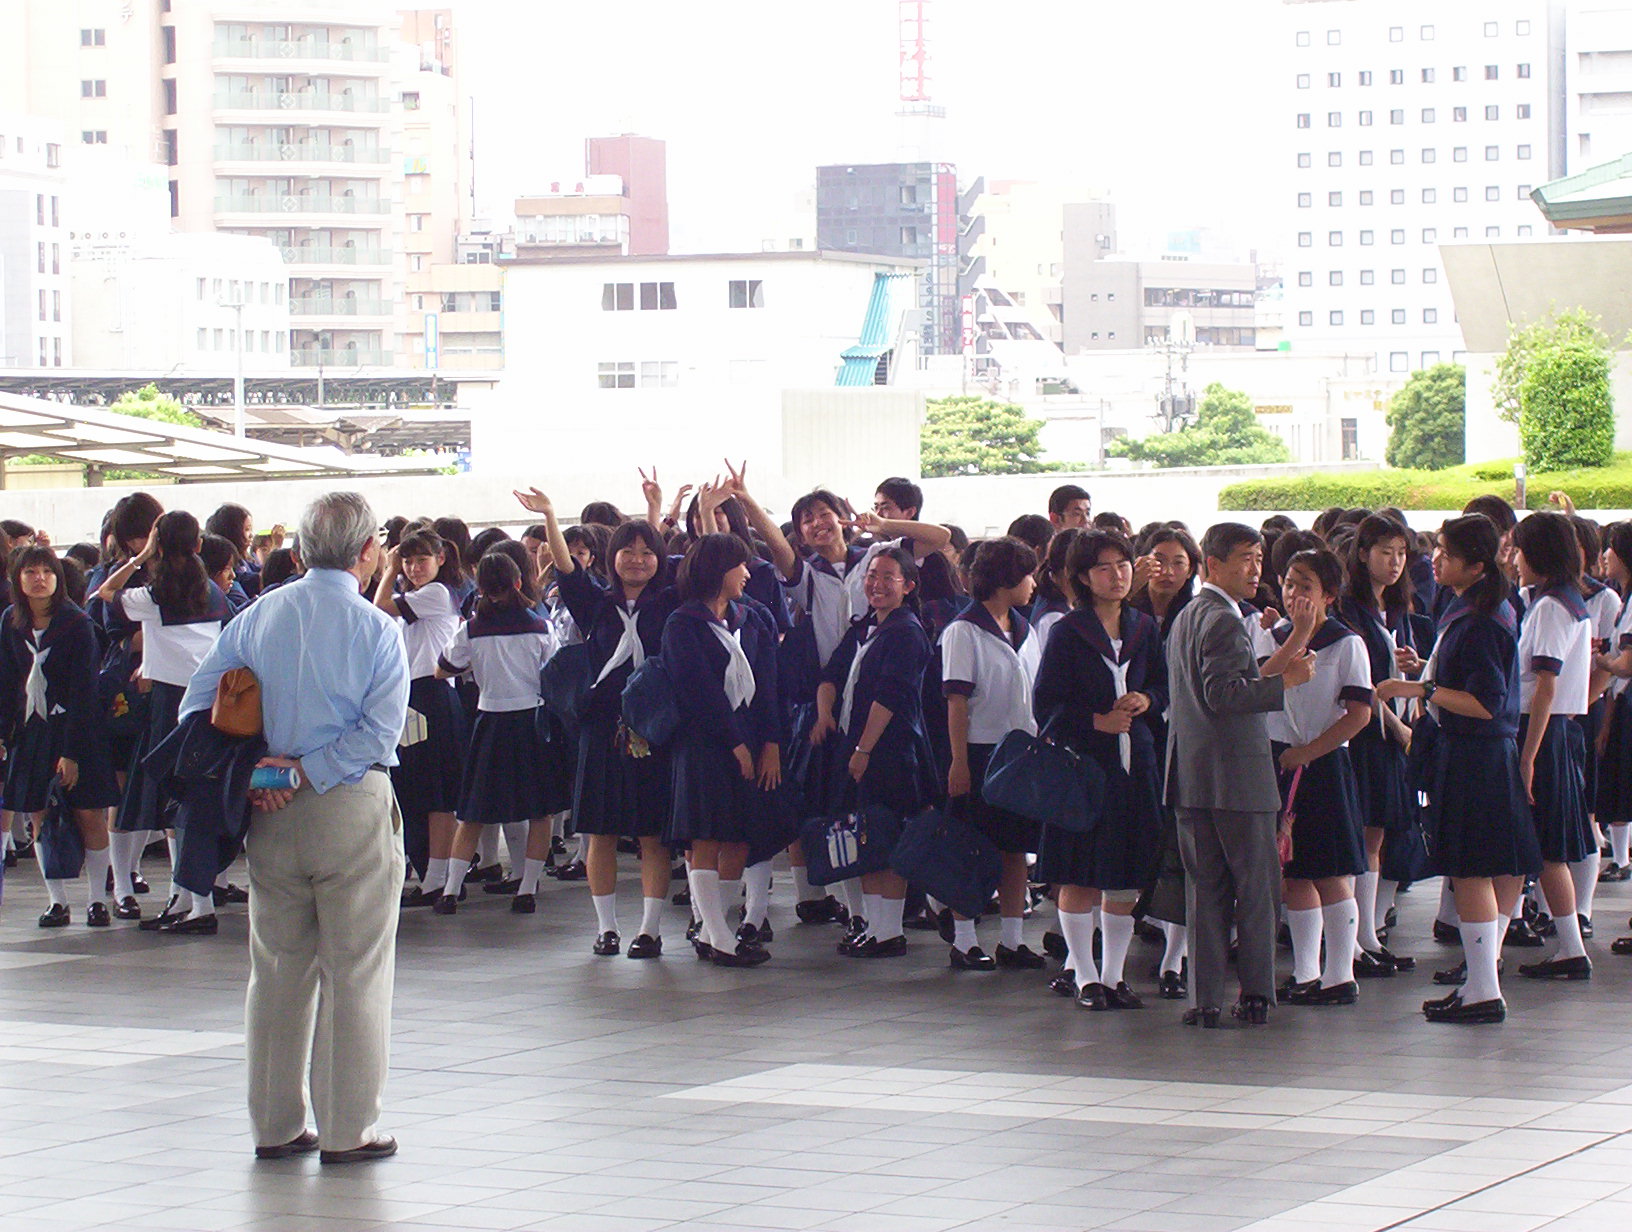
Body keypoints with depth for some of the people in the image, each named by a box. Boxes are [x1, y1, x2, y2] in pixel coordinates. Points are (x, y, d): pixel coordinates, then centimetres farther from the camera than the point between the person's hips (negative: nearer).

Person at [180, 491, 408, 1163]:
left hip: (270, 813, 5)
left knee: (277, 966, 12)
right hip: (352, 807, -4)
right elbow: (380, 731, -16)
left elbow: (197, 704, 4)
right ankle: (348, 1129, 4)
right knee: (355, 970, 2)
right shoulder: (375, 628, -8)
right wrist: (307, 772, -13)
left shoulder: (257, 617, 5)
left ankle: (274, 1125, 17)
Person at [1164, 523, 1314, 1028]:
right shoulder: (1224, 621, -13)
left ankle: (1204, 999, 5)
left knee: (1205, 890, 8)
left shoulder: (1185, 618, 17)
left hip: (1191, 775, 9)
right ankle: (1255, 993, 5)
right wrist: (1285, 682, -16)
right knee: (1257, 888, 2)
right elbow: (1222, 693, -22)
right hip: (1236, 773, -9)